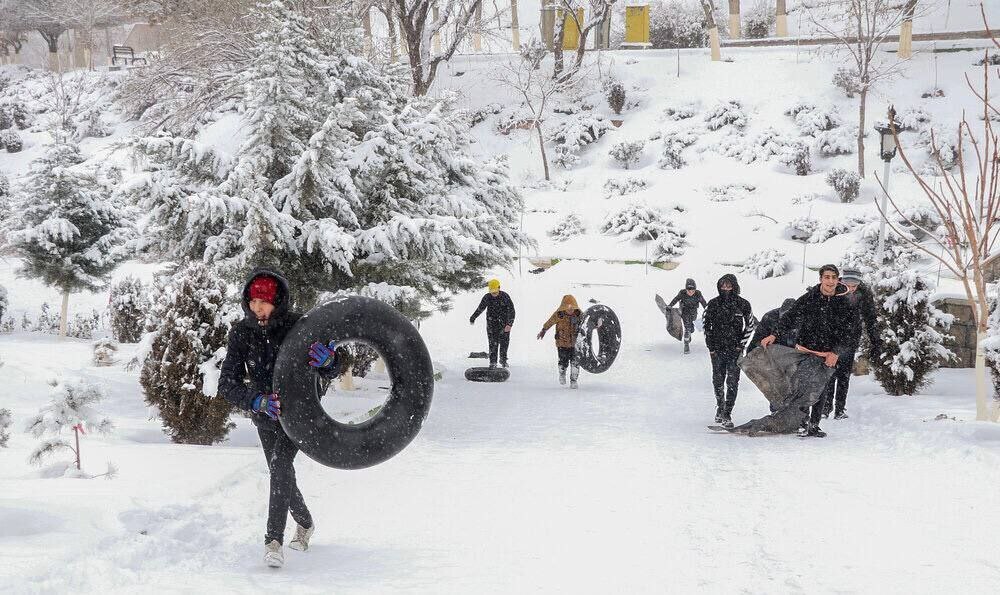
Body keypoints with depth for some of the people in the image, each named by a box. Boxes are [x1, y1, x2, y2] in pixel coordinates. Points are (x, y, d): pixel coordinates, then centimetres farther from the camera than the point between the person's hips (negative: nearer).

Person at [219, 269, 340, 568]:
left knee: (280, 463, -26)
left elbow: (329, 374, -18)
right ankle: (305, 523, 44)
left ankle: (274, 540, -26)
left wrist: (327, 361, -43)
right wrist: (257, 400, -37)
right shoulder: (241, 333, -16)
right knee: (282, 474, 15)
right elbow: (228, 384, -19)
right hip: (264, 411, 4)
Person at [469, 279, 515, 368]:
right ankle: (493, 362, 1)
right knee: (493, 343, -5)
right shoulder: (487, 298, -4)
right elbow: (480, 309, 10)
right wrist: (473, 318, 18)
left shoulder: (505, 297, -11)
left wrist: (509, 324, -22)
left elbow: (511, 311, -12)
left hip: (504, 323, -1)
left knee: (504, 342, 4)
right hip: (491, 323, 1)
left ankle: (503, 360, 23)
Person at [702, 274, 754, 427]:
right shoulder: (713, 304, -1)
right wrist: (710, 345, 3)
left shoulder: (743, 304, -3)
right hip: (717, 349, 2)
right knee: (718, 381, 9)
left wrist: (741, 343, 1)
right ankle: (720, 407, 31)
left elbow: (750, 324, 8)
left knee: (732, 382, -8)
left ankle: (727, 414, -7)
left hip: (735, 350, -2)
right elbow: (706, 323, 8)